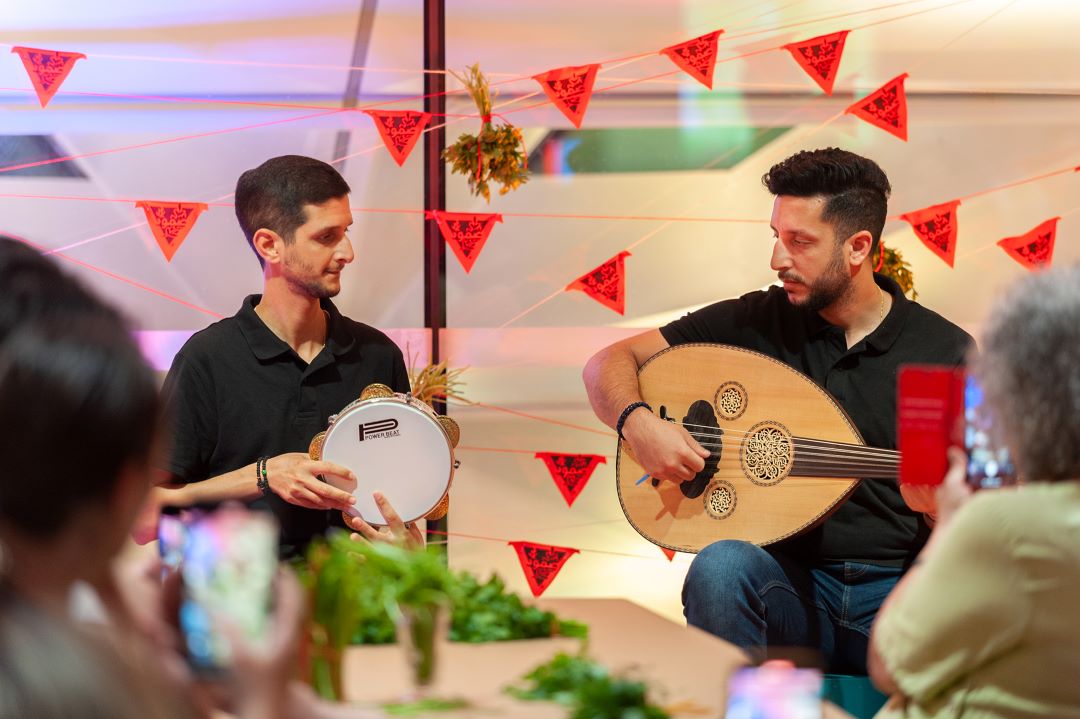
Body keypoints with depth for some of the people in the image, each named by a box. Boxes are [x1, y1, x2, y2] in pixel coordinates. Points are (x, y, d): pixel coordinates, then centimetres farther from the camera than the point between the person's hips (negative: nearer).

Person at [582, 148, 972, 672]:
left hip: (901, 590, -2)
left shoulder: (947, 352, 1)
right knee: (721, 567, -33)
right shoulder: (756, 323, 6)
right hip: (791, 582, 2)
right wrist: (637, 422, -13)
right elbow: (611, 362, 8)